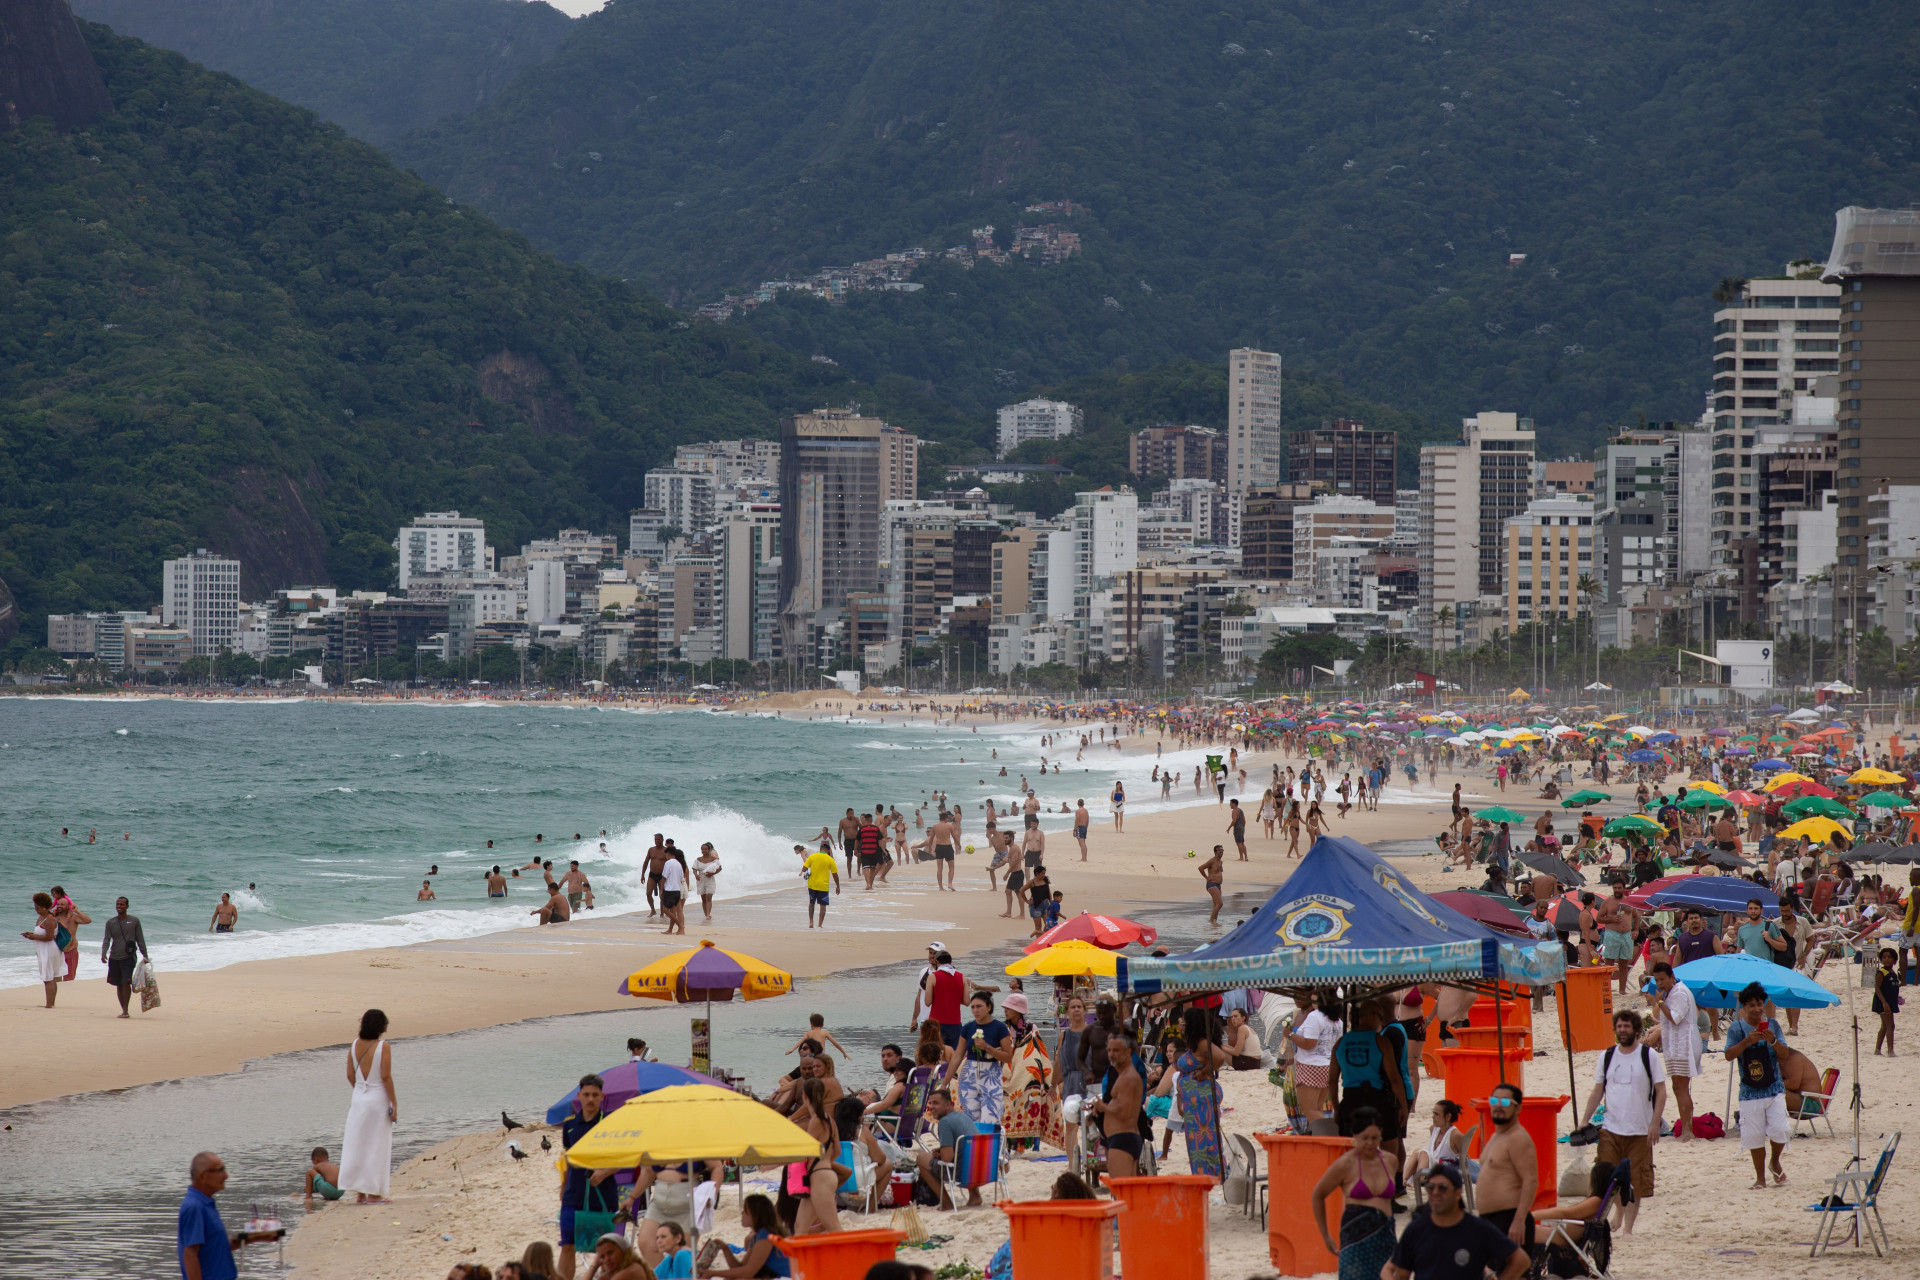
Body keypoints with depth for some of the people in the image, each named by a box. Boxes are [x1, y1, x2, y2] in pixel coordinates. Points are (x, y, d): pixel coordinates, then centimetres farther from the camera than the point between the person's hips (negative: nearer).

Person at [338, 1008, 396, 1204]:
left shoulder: (355, 1045, 2)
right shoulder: (383, 1046, -13)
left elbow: (350, 1075, 6)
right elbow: (386, 1077, -15)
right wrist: (394, 1103, -9)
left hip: (359, 1099, 5)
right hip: (378, 1099, -5)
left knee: (357, 1144, 10)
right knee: (377, 1147, 2)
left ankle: (359, 1193, 12)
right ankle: (374, 1193, 3)